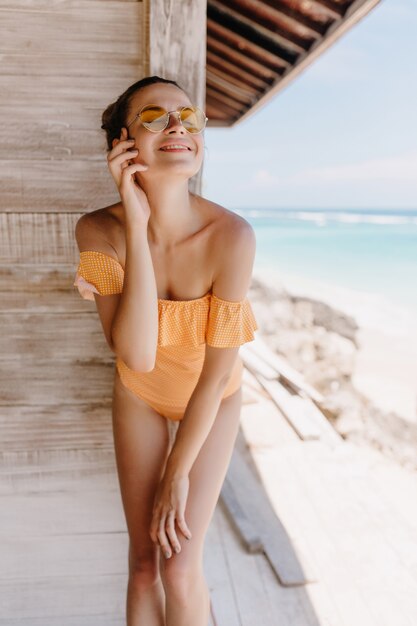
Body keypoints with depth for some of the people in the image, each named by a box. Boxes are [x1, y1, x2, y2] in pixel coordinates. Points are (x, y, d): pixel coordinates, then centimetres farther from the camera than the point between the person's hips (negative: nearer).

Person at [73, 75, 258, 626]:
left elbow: (218, 371, -23)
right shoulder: (98, 230, -24)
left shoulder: (232, 235, -30)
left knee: (179, 568, 0)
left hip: (212, 400, -1)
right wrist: (137, 226, -38)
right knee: (144, 563, 9)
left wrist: (178, 474, -15)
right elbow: (137, 355, -34)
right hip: (140, 396, 2)